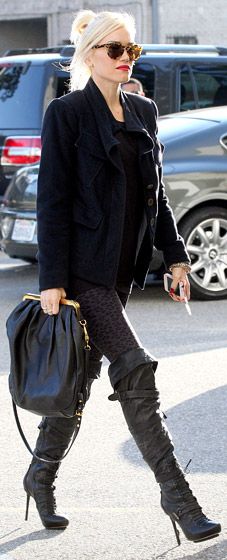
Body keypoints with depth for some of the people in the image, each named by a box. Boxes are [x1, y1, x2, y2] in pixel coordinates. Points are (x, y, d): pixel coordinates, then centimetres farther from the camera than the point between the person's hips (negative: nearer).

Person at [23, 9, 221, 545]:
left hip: (123, 268, 7)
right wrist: (51, 280, -15)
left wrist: (174, 254, 12)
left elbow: (155, 193, 19)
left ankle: (41, 477, 27)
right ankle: (174, 492, -7)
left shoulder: (144, 113, 12)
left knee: (82, 373, 12)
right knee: (134, 369, -12)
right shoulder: (67, 113, -8)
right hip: (83, 267, -7)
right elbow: (52, 201, -11)